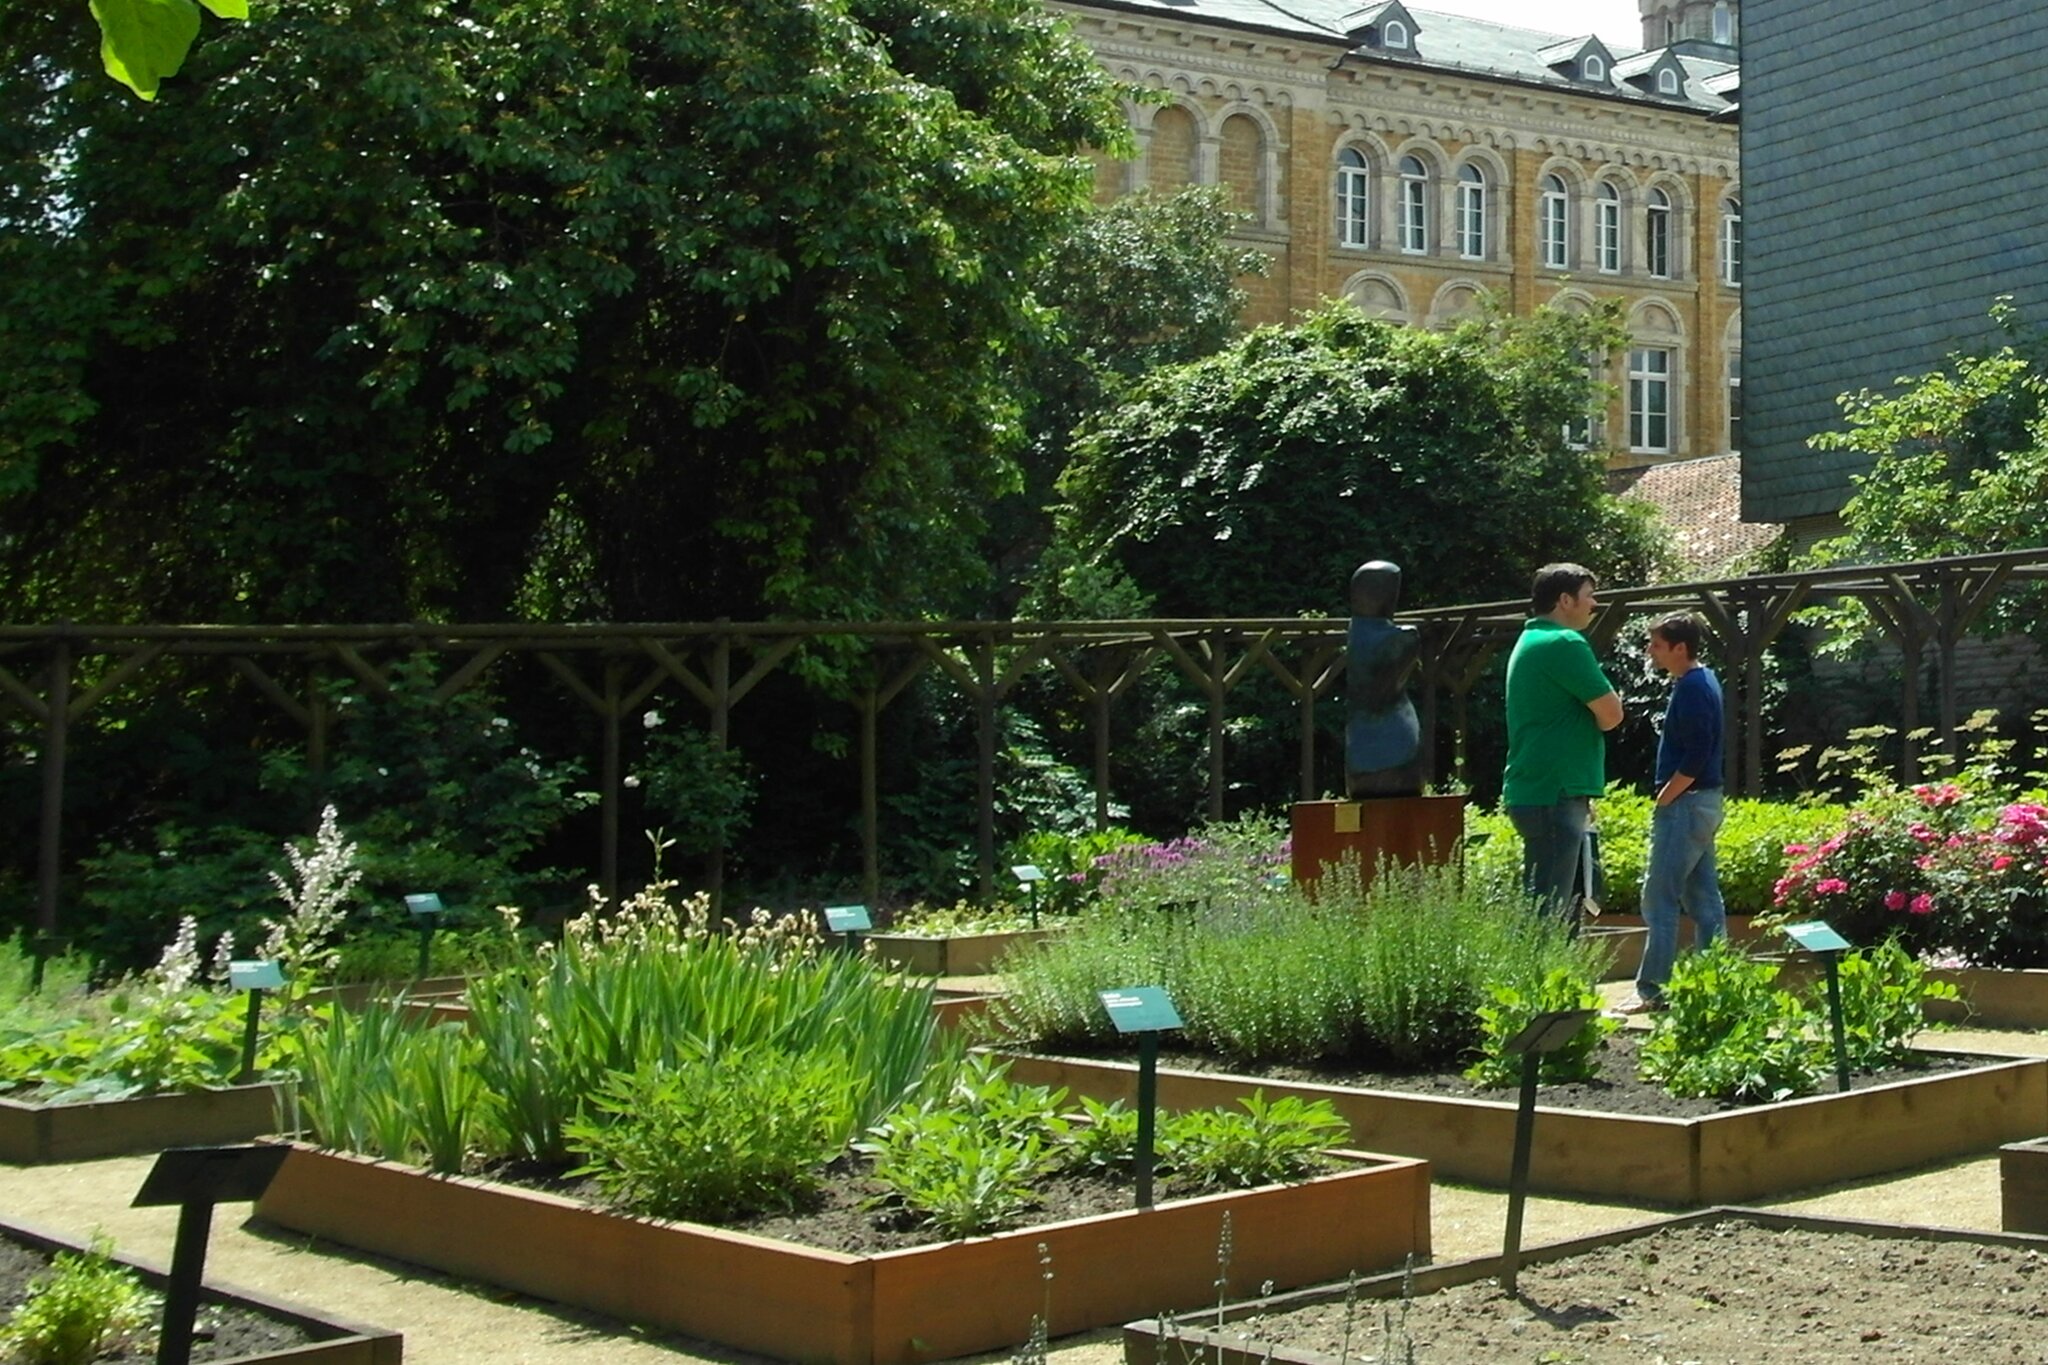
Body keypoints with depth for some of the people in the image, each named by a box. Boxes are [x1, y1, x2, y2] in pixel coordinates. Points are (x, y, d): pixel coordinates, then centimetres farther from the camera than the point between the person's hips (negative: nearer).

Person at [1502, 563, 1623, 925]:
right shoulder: (1565, 644, -12)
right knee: (1547, 912, -11)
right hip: (1554, 796, -10)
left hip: (1535, 793, 10)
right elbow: (1610, 714, -14)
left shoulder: (1530, 641, 20)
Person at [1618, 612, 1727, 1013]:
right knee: (1703, 897, 11)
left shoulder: (1691, 689, -17)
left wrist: (1664, 799, -14)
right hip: (1704, 802, 10)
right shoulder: (1703, 680, 13)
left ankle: (1651, 988, -3)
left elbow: (1696, 757, -23)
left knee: (1659, 897, -6)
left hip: (1685, 803, -10)